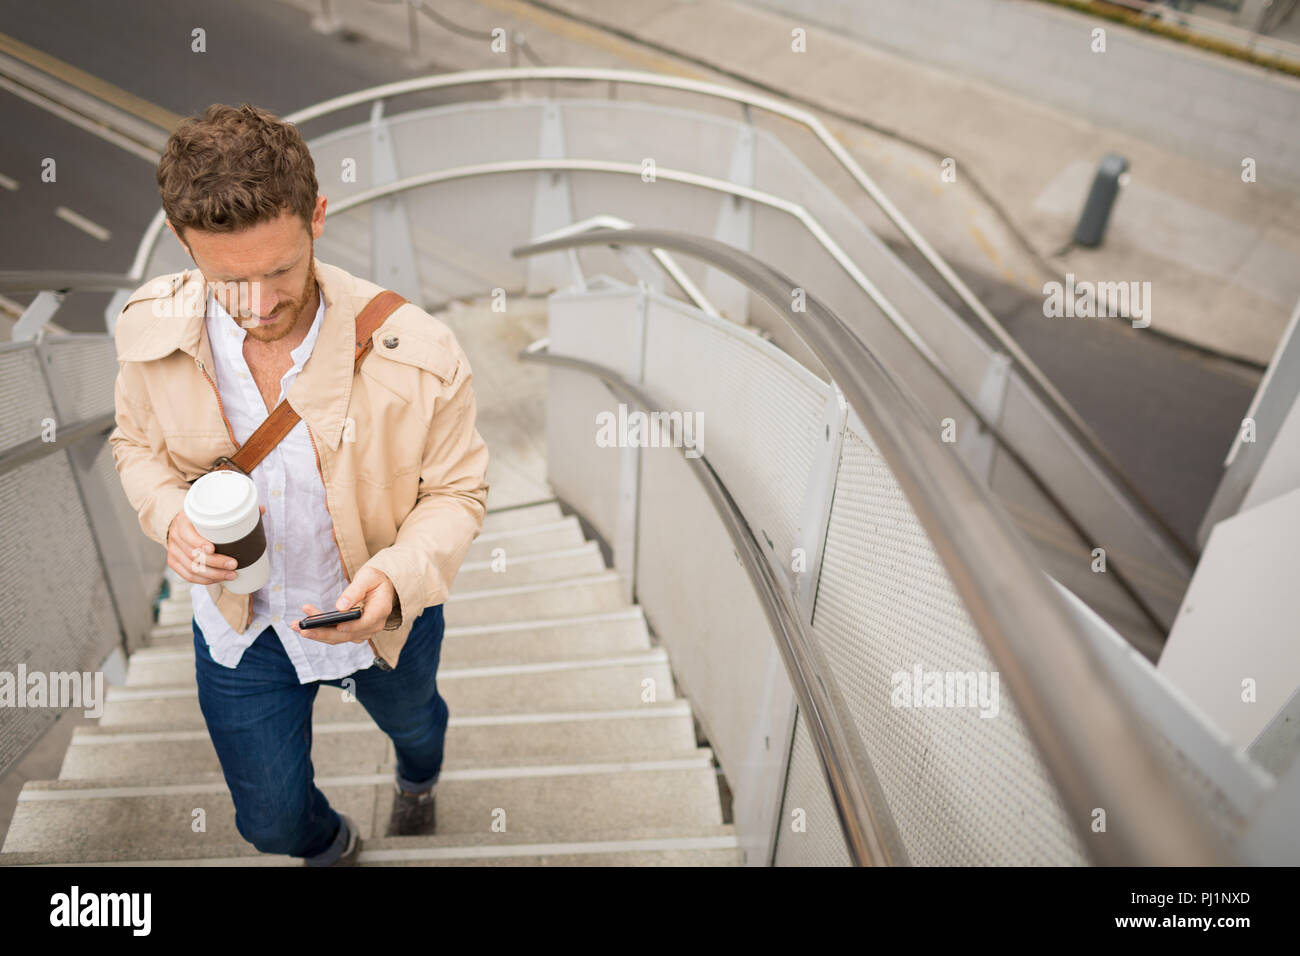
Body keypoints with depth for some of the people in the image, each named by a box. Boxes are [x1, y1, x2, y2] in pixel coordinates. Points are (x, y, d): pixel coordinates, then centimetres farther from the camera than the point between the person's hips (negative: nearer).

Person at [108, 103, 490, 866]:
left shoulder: (418, 356, -32)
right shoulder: (150, 331, -22)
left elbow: (457, 492, -18)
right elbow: (138, 444, -1)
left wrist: (395, 578, -38)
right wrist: (173, 517, -24)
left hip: (382, 616, -1)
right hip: (239, 623, 2)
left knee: (411, 717, 34)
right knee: (272, 818, 21)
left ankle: (418, 781, 76)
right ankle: (328, 845, 62)